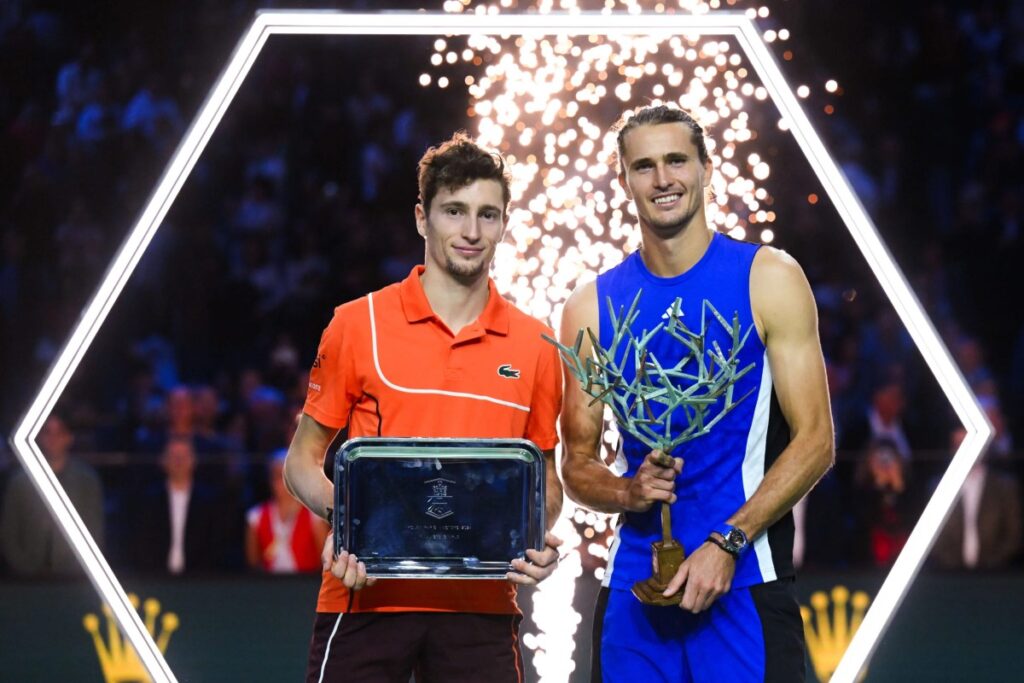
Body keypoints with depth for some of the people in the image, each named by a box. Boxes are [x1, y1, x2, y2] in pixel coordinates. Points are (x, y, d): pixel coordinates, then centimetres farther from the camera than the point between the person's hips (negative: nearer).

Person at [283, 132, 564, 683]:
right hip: (366, 594, -2)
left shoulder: (533, 346, 10)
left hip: (481, 608, 2)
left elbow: (544, 477, 19)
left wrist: (539, 541, -3)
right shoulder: (358, 325, 3)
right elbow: (302, 461, 7)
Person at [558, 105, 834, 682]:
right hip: (634, 585, 3)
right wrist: (628, 492, -10)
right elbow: (578, 465, 13)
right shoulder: (593, 307, 8)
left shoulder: (769, 279, 0)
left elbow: (815, 440, -3)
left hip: (744, 582, -3)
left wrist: (727, 544, -13)